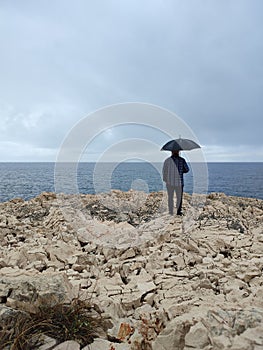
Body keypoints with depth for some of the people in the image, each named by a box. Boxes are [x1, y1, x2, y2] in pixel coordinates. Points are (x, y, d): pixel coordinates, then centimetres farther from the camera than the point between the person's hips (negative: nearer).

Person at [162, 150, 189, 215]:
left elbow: (164, 171, 0)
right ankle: (178, 211, 15)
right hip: (179, 182, -1)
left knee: (170, 197, 12)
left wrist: (165, 179, 14)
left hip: (169, 182, 1)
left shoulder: (167, 160, -3)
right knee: (179, 197, 15)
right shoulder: (182, 160, -4)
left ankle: (171, 212, 16)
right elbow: (187, 169, 0)